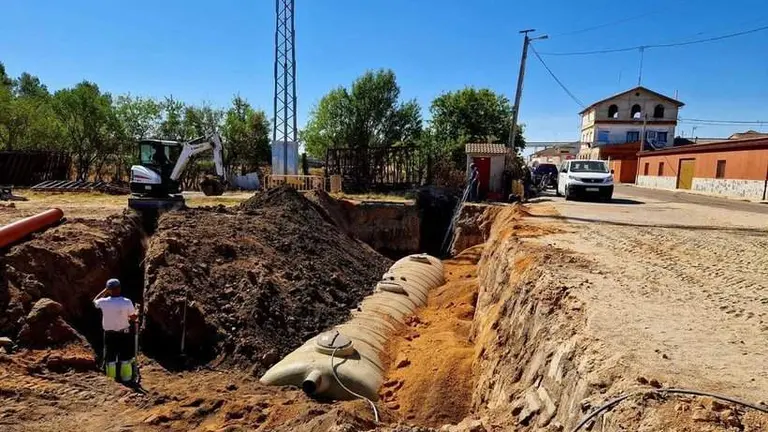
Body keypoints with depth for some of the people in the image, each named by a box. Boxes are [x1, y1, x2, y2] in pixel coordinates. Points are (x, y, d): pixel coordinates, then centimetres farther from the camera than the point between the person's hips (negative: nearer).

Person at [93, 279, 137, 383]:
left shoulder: (104, 302, -14)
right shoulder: (127, 302, -19)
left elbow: (95, 301, 12)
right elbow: (133, 318, -9)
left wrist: (105, 291, 10)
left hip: (109, 334, 2)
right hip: (124, 334, -1)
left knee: (110, 358, 16)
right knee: (125, 358, 13)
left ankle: (112, 378, 25)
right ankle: (126, 377, 20)